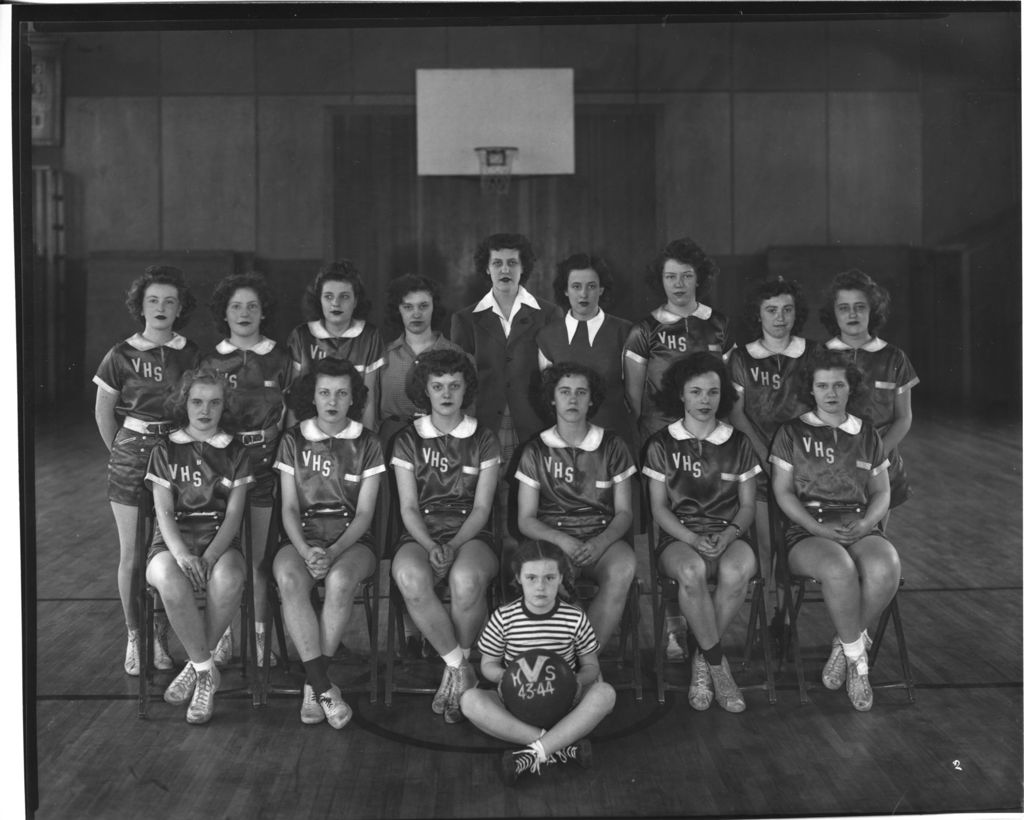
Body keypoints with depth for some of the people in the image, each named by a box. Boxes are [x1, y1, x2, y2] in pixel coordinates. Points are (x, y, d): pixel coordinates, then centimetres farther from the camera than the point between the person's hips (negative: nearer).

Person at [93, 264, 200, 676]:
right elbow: (103, 413, 7)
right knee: (132, 554, 3)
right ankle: (134, 638, 15)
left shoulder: (190, 355, 2)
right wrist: (121, 452, 8)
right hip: (130, 457, -1)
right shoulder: (121, 356, -2)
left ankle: (161, 637, 14)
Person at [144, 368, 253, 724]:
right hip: (172, 542, 0)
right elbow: (164, 512, 0)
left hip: (220, 541, 0)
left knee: (229, 579, -37)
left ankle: (196, 666, -14)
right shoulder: (165, 451, 9)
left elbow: (234, 513, 2)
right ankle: (207, 671, -19)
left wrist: (210, 556, -17)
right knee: (171, 580, -38)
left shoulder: (235, 453, 11)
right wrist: (182, 555, -20)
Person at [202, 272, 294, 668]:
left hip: (264, 460, -1)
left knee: (258, 557, 1)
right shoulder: (210, 360, 8)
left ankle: (258, 635, 12)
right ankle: (224, 633, 13)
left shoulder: (279, 359, 6)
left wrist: (276, 432, -2)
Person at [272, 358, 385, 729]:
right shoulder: (293, 441, 9)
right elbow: (289, 508, 4)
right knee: (289, 579, -34)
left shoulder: (366, 444, 6)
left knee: (340, 580, -36)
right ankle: (324, 688, -33)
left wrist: (334, 552, -16)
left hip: (352, 539, -1)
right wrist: (306, 551, -15)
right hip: (301, 537, 1)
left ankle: (312, 684, -24)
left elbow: (364, 513, 1)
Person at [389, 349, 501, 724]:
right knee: (410, 577, -37)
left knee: (466, 578, -38)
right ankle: (462, 669, -20)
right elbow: (408, 507, 4)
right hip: (421, 535, 1)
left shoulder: (484, 440, 9)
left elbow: (481, 507, 3)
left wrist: (454, 545, -14)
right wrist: (430, 546, -14)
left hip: (471, 534, -1)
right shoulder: (408, 440, 11)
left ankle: (454, 669, -14)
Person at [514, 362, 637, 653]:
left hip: (603, 537, 1)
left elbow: (624, 513, 8)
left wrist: (601, 543, -15)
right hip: (552, 538, -1)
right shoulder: (536, 450, 8)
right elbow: (526, 520, 5)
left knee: (624, 568, -35)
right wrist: (562, 541, -16)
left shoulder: (612, 446, 9)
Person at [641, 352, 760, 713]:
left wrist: (730, 533, -10)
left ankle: (702, 662, -16)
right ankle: (718, 664, -21)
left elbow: (748, 504, 12)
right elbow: (659, 507, 4)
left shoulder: (738, 443, 12)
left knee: (738, 569, -36)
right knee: (691, 571, -38)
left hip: (728, 536, 1)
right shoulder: (662, 444, 7)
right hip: (678, 537, -1)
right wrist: (693, 539, -13)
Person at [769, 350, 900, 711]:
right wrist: (820, 528, -11)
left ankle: (844, 643, -10)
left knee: (885, 567, -34)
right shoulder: (792, 433, 10)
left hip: (859, 529, 3)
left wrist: (864, 524, -5)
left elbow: (881, 493, 17)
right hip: (807, 531, -2)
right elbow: (783, 491, 3)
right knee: (839, 568, -38)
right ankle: (857, 655, -16)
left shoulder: (867, 434, 18)